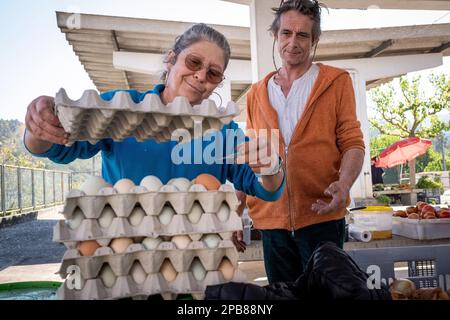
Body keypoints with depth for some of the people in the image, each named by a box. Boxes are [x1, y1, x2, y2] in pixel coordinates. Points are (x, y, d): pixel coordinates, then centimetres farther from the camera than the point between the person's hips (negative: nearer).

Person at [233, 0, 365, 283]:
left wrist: (344, 183, -20)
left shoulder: (337, 82, 4)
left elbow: (352, 142, 1)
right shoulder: (257, 94, 12)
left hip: (321, 216, -3)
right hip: (270, 221, 3)